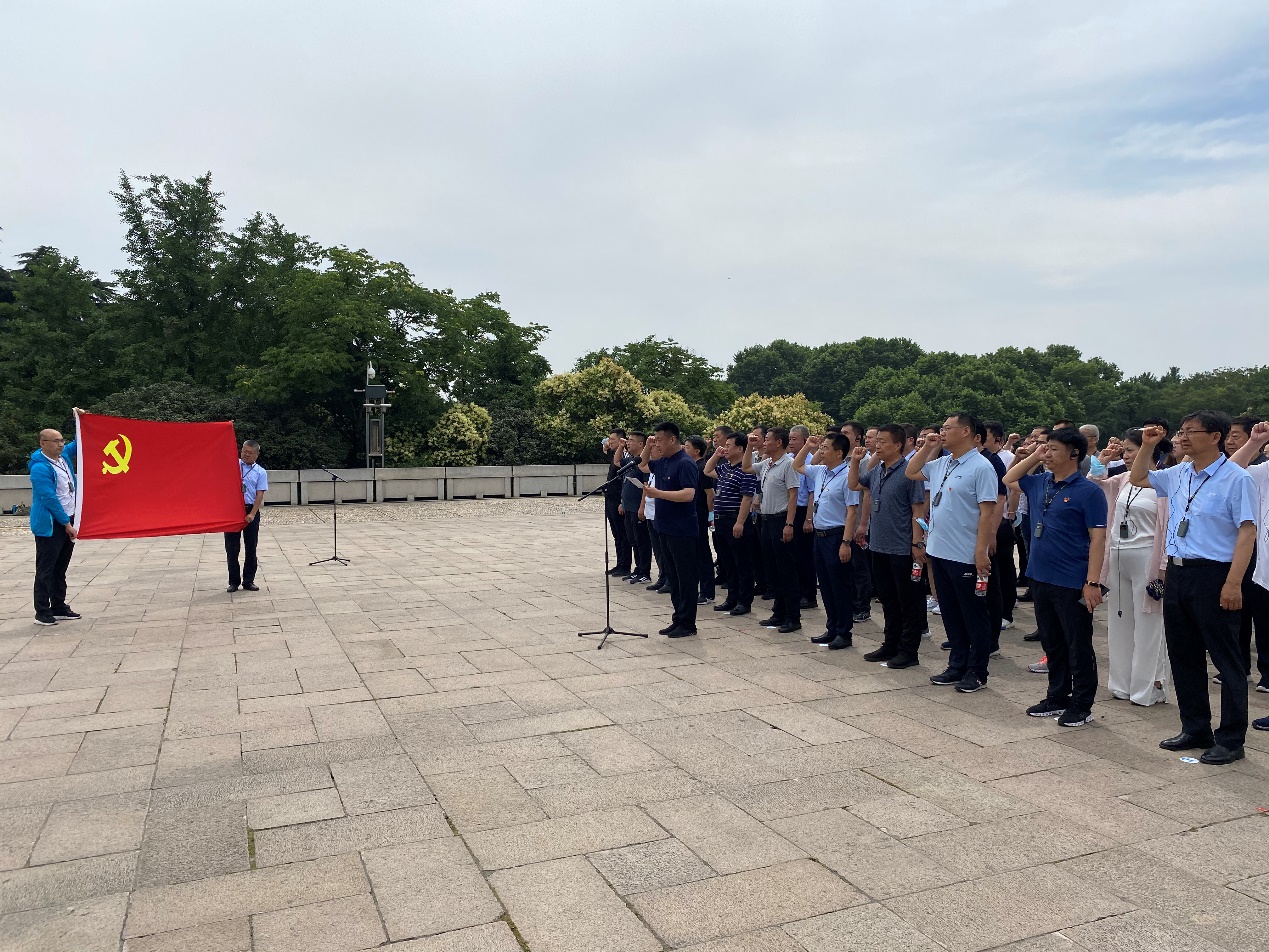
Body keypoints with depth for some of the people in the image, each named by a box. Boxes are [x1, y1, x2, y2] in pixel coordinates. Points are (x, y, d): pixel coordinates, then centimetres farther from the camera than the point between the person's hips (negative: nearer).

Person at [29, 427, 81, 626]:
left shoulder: (63, 456, 7)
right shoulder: (40, 468, -18)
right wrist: (67, 524, -17)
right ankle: (42, 612, 4)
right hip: (50, 525, -8)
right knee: (46, 570, -2)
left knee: (61, 568, 15)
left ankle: (59, 607, 23)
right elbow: (50, 499, -19)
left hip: (67, 521, 8)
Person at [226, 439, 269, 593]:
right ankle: (234, 581, 11)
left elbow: (259, 495, -3)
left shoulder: (260, 472, 4)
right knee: (232, 548, 2)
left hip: (251, 511, 0)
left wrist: (252, 514, -12)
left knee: (251, 547, 5)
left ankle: (249, 580, 14)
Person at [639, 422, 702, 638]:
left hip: (682, 531, -9)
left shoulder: (685, 464, -16)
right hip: (666, 529, 9)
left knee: (685, 577, 0)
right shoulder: (663, 462, 12)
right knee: (672, 577, 14)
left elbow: (688, 494, -26)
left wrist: (658, 493, -26)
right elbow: (643, 465, 29)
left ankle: (687, 624, 7)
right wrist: (647, 445, 13)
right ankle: (678, 618, 22)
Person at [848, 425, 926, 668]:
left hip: (902, 549, -7)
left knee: (908, 602, 4)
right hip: (879, 546, 8)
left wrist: (917, 544, -16)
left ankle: (909, 651, 13)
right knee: (887, 600, 17)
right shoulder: (876, 471, 8)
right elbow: (853, 485, 23)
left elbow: (918, 511, -13)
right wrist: (855, 461, 8)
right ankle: (890, 645, 28)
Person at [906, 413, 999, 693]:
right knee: (951, 614, 16)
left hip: (966, 556, -8)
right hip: (939, 552, 8)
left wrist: (981, 551, -21)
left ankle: (977, 672, 16)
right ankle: (957, 666, 27)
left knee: (974, 616, 6)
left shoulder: (980, 467, -14)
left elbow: (987, 512, -17)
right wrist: (927, 447, 9)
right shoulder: (941, 464, 9)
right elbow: (911, 473, 22)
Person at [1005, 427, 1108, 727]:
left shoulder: (1088, 491, -11)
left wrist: (1093, 582, -19)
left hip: (1072, 584, -7)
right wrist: (1033, 456, 8)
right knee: (1052, 644, 17)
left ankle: (1081, 706, 17)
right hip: (1041, 578, 7)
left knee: (1078, 647, 5)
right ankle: (1057, 698, 29)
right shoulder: (1039, 483, 8)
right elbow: (1008, 480, 23)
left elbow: (1097, 538, -13)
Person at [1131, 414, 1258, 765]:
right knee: (1183, 655, 14)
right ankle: (1195, 729, 27)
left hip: (1213, 575, -7)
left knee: (1225, 658, 3)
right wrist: (1148, 446, 11)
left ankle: (1231, 740, 13)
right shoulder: (1178, 475, 10)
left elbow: (1247, 531, -15)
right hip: (1177, 572, 8)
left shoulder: (1236, 479, -10)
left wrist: (1233, 583, -21)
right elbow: (1139, 478, 27)